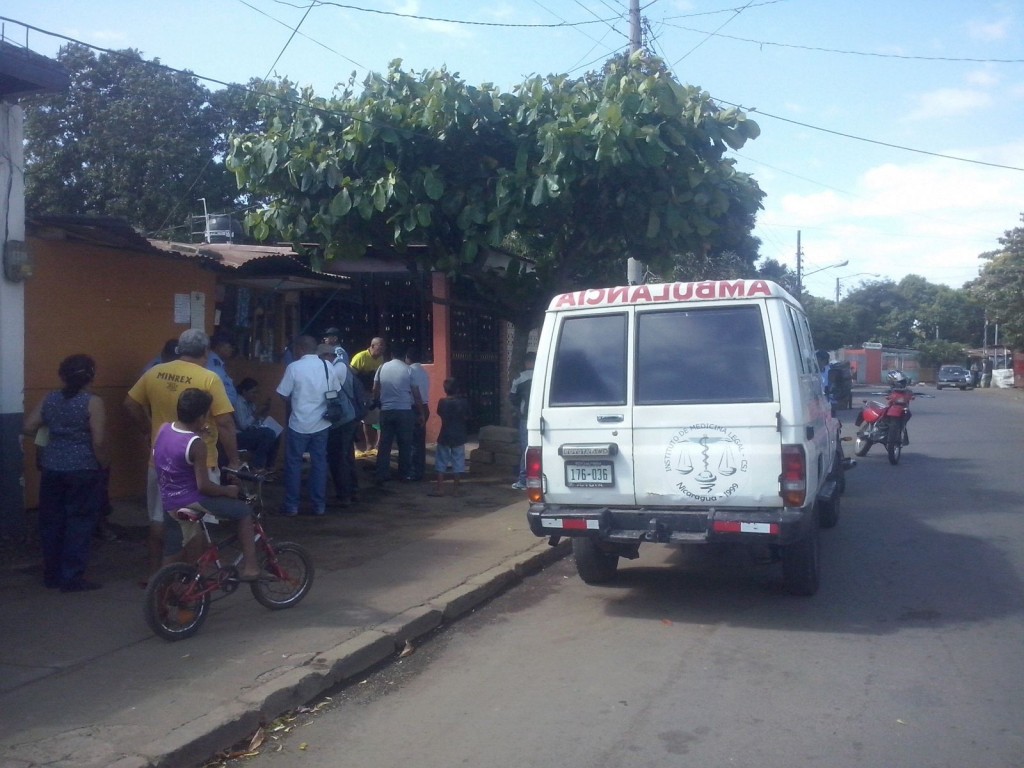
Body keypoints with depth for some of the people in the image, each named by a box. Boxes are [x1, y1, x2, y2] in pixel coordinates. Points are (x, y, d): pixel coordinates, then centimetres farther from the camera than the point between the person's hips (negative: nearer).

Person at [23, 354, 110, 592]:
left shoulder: (49, 400, 4)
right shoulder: (93, 403, -11)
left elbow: (27, 428, 5)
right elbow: (98, 441, -16)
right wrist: (103, 464, 0)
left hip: (52, 468, 5)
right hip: (82, 470, -5)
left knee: (52, 521, 14)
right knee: (79, 521, 3)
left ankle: (52, 574, 24)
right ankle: (72, 578, 5)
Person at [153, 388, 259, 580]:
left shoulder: (162, 429, -1)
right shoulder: (196, 444, -21)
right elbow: (203, 486, -19)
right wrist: (228, 490, -3)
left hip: (169, 504, 7)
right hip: (191, 503, -7)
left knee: (171, 557, 17)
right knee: (244, 511, 6)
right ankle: (250, 566, 3)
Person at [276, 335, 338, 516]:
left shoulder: (294, 367, -11)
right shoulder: (327, 366, 1)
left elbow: (284, 396, -6)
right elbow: (335, 392, 8)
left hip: (299, 424, -3)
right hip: (321, 423, 4)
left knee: (294, 463, 7)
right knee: (319, 462, 10)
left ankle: (291, 506, 10)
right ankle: (319, 505, 13)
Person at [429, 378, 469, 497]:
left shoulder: (442, 402, -6)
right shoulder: (463, 402, -7)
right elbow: (466, 417, 2)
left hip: (445, 436, 0)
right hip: (458, 436, 1)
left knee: (441, 462, 6)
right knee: (457, 462, 5)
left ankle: (440, 489, 3)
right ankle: (455, 489, 6)